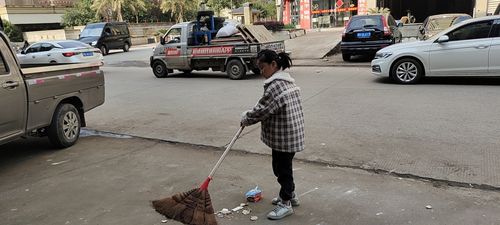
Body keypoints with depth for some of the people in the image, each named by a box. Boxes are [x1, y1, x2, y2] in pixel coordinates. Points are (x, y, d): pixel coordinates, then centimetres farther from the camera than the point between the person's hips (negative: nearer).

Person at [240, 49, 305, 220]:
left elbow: (262, 110, -19)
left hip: (283, 137, -10)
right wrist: (249, 116, 9)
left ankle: (286, 204, 20)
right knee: (282, 167, 22)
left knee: (282, 168, 5)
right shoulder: (287, 80, 10)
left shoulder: (275, 85, -22)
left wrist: (245, 118, -2)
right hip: (289, 135, 10)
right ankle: (289, 195, 39)